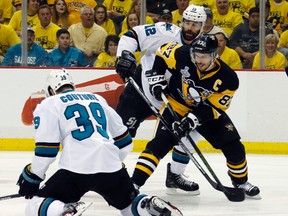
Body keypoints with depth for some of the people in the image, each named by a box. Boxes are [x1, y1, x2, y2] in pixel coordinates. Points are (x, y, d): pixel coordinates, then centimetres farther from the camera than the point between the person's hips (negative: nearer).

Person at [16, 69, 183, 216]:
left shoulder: (49, 105, 11)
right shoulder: (98, 99, 27)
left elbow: (46, 150, 0)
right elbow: (123, 140, 27)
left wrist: (32, 177, 11)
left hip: (76, 169, -5)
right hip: (112, 167, 5)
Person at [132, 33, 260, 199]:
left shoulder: (228, 79, -25)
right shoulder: (182, 54, -26)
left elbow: (215, 108, -20)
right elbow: (162, 53, -5)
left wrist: (193, 118, -32)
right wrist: (157, 78, -11)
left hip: (207, 110, 2)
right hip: (177, 105, -1)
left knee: (234, 147, -2)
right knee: (159, 144, -20)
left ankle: (241, 182, 24)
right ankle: (133, 183, -22)